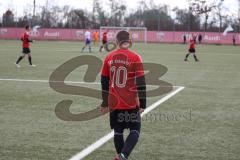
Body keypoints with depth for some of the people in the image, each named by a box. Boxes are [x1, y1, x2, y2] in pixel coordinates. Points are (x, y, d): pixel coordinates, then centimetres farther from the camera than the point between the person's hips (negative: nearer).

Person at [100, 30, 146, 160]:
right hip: (131, 103, -3)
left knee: (118, 131, 15)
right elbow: (141, 83, -9)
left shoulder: (109, 58, 2)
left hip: (114, 103, 3)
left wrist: (105, 103, 17)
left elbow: (104, 82, 8)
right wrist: (142, 104, -2)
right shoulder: (135, 58, -7)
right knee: (135, 130, 6)